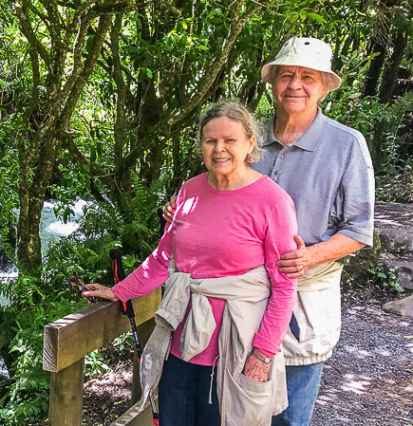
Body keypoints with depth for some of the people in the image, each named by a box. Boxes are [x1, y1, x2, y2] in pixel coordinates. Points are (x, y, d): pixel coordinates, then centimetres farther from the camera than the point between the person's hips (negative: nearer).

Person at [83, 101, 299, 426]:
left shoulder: (272, 201, -12)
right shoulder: (190, 191, 4)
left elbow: (285, 286, -11)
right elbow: (164, 256, 13)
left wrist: (263, 354, -13)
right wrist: (118, 293, 14)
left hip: (232, 351, -5)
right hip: (182, 343, 5)